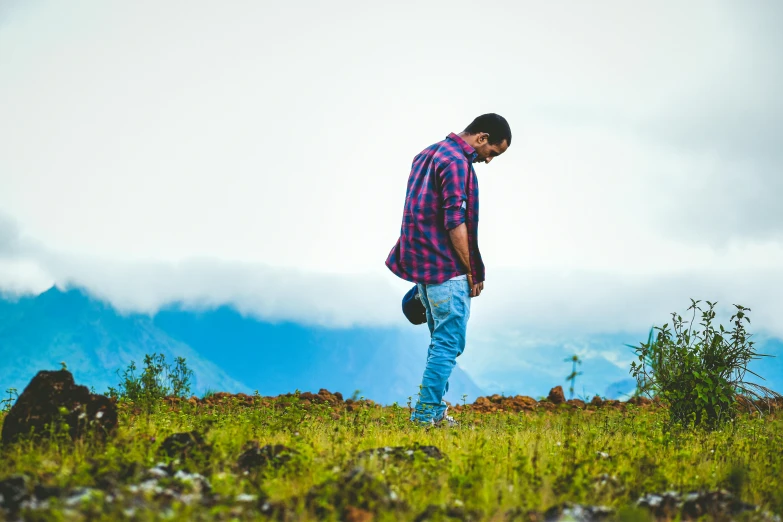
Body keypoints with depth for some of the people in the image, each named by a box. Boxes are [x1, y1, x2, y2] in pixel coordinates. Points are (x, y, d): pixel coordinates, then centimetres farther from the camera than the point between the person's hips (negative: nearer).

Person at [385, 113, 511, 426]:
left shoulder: (428, 154, 17)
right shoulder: (457, 162, -15)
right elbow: (455, 222, -20)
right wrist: (472, 272, -12)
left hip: (422, 263, 10)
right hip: (446, 268, -10)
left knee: (441, 340, 15)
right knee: (449, 342, -5)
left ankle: (435, 411, 18)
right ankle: (426, 414, -5)